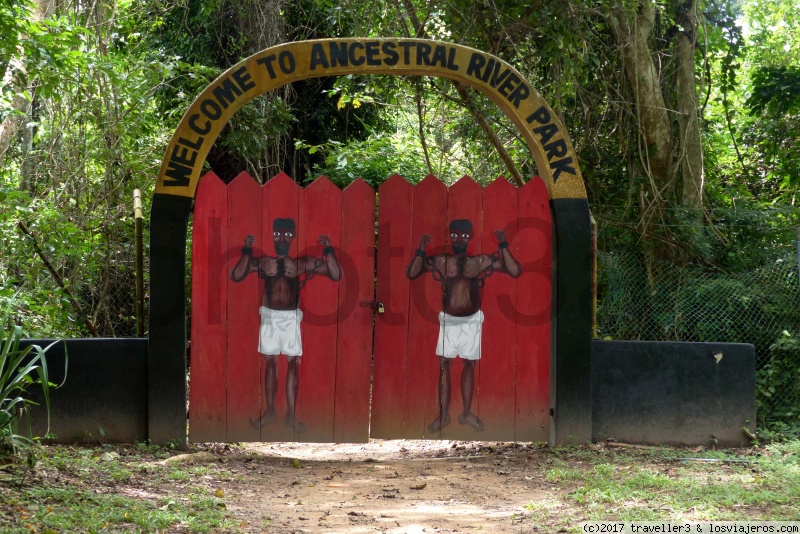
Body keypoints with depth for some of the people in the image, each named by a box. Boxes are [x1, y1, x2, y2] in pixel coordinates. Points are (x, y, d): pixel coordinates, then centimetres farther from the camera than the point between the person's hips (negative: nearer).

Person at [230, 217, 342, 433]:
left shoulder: (303, 262, -3)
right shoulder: (263, 261, 1)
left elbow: (336, 275, -8)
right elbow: (236, 275, -10)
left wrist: (328, 251, -16)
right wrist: (247, 251, -14)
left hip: (291, 317, -1)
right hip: (269, 316, 1)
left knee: (293, 362, -2)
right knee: (270, 362, 7)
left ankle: (291, 415, 3)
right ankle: (270, 411, 16)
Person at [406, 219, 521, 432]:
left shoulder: (481, 261, -4)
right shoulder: (440, 261, -3)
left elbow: (515, 271, -11)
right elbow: (412, 273, -11)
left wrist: (503, 246, -16)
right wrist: (421, 249, -19)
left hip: (471, 320, 0)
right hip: (448, 320, 0)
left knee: (469, 365, 9)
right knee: (444, 364, 0)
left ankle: (466, 413, 20)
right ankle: (443, 414, 8)